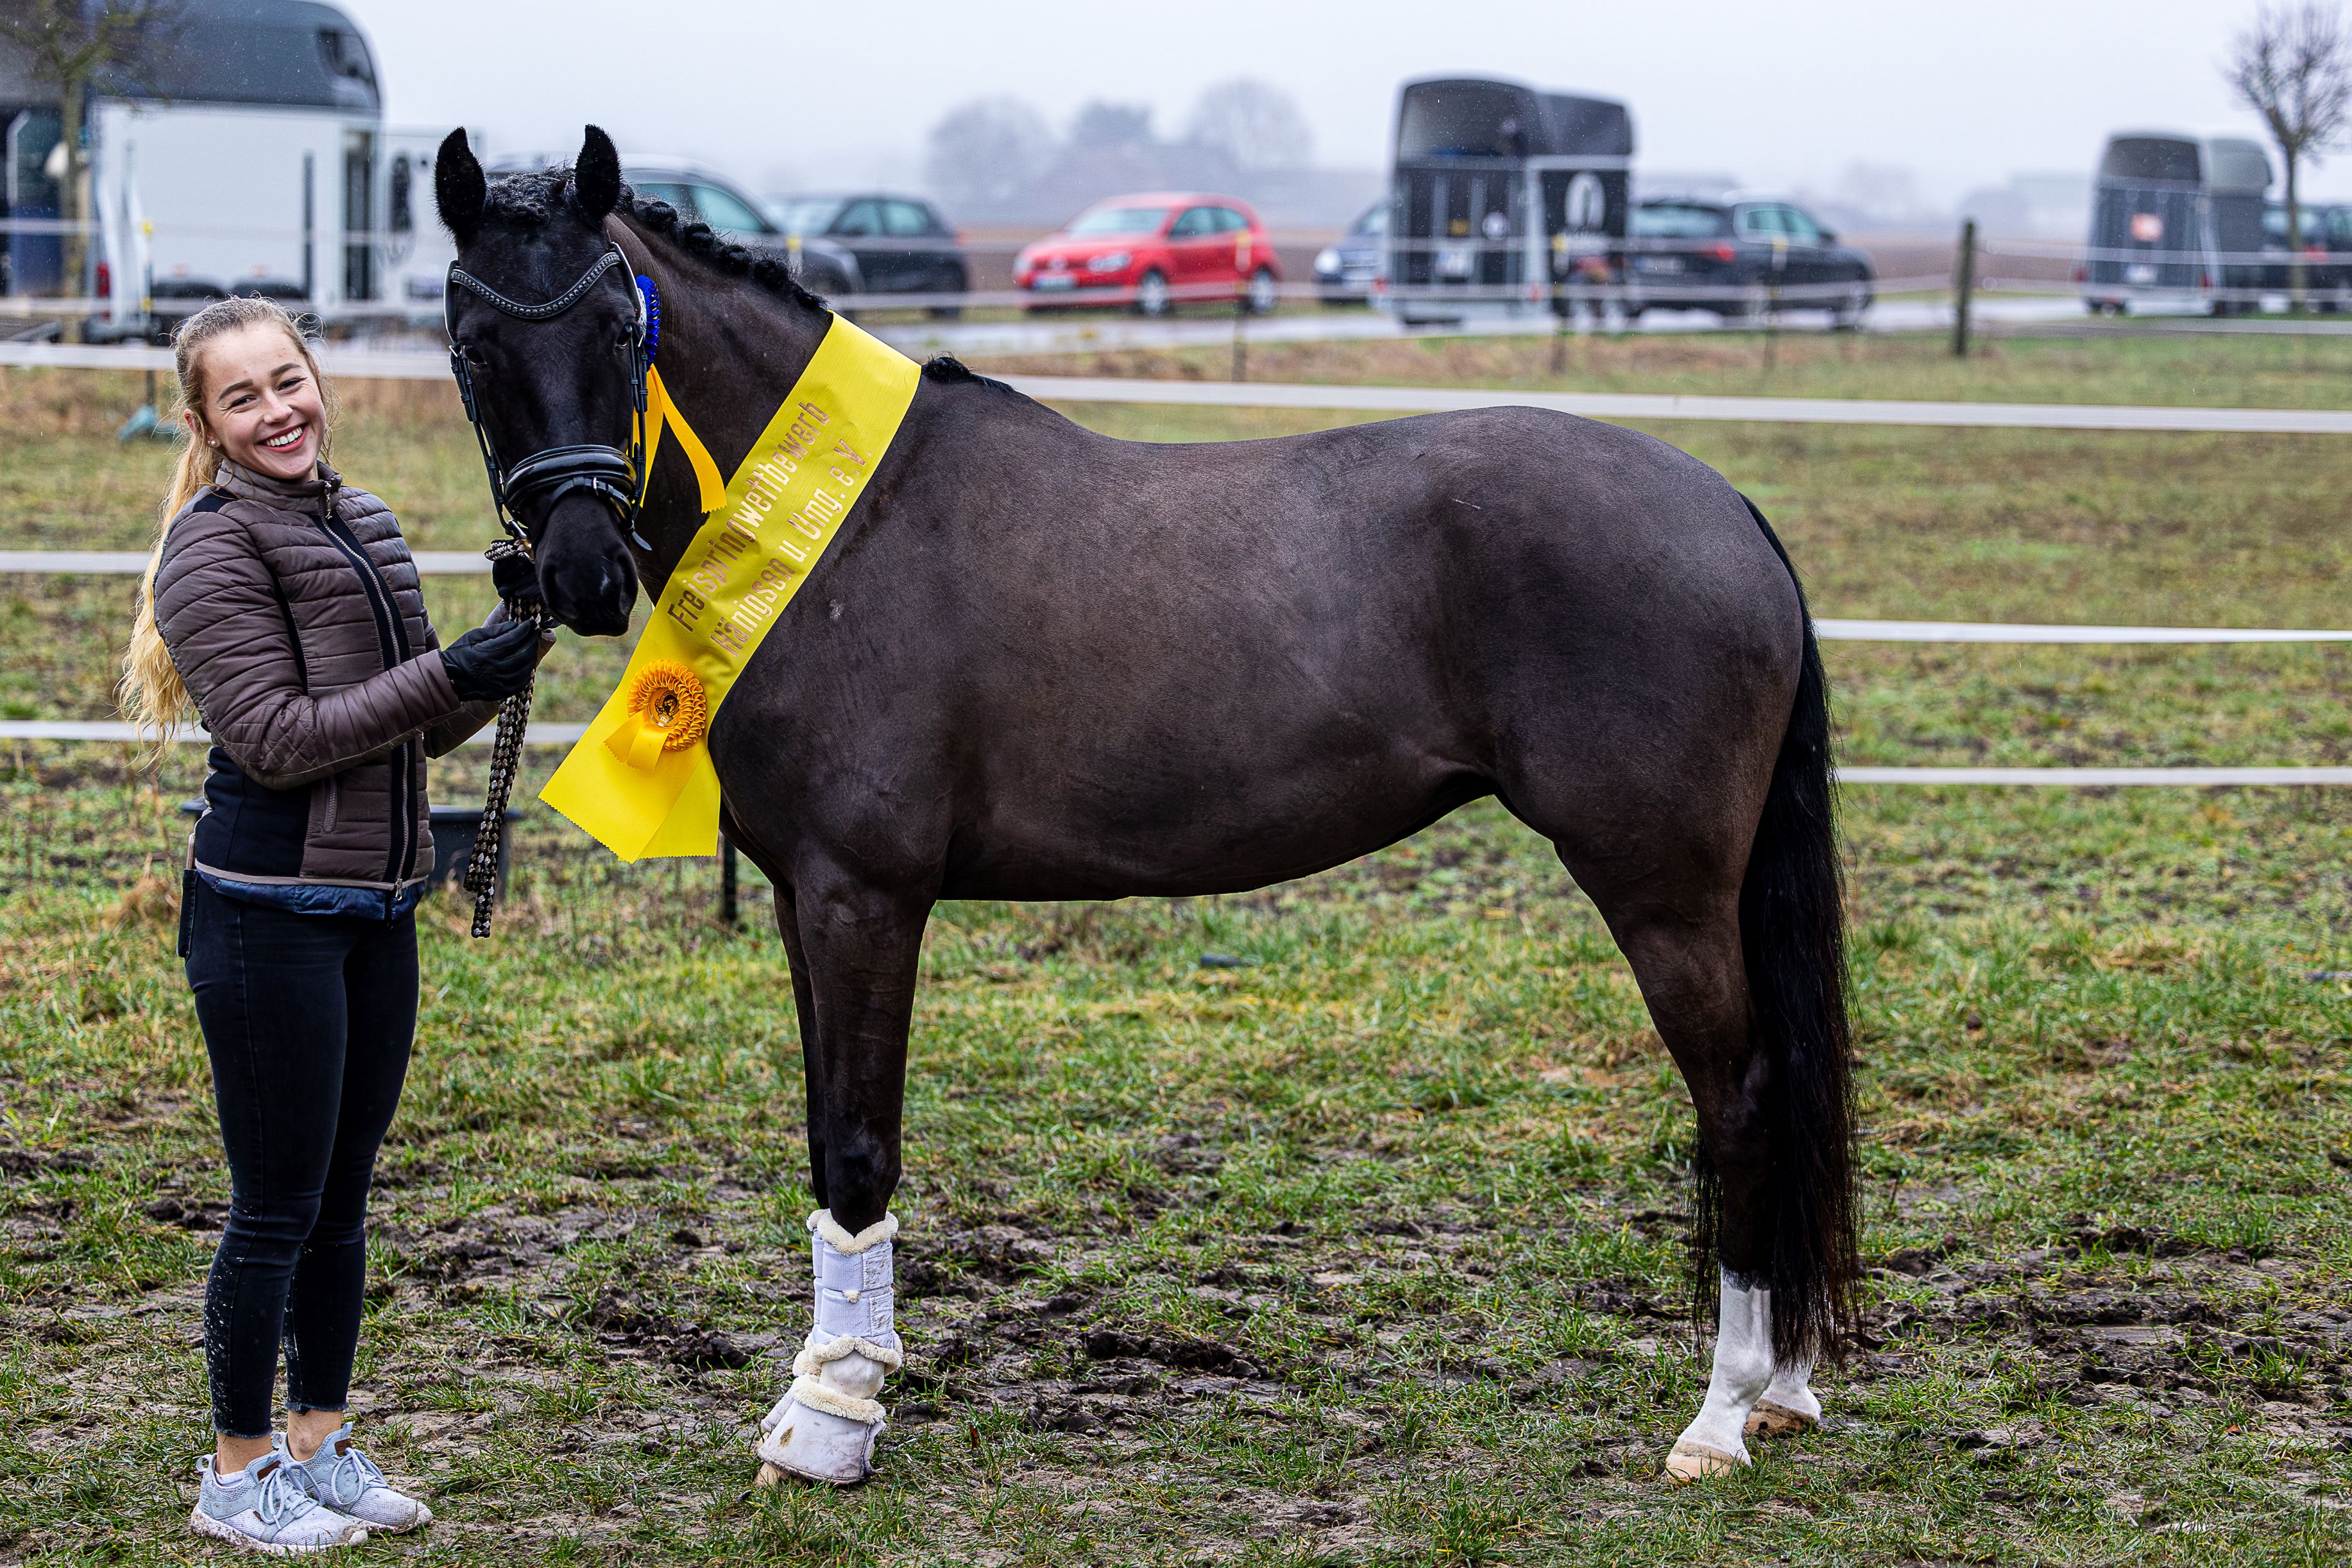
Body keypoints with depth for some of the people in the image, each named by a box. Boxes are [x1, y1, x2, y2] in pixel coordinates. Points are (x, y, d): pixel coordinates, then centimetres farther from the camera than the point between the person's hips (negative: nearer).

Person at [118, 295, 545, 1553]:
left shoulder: (361, 526, 13)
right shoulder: (215, 550, -11)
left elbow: (427, 726, 16)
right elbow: (278, 737, -18)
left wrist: (512, 641, -2)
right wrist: (448, 673, -21)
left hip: (377, 905, 7)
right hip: (270, 913, -7)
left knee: (342, 1196, 14)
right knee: (277, 1204, 0)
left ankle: (321, 1444, 26)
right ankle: (237, 1473, 12)